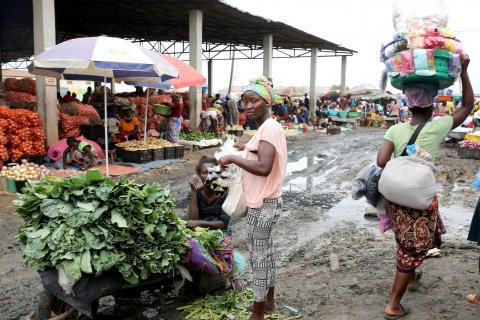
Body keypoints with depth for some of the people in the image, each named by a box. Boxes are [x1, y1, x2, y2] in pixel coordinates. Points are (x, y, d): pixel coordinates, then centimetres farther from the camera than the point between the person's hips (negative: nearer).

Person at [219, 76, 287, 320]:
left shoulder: (269, 128, -20)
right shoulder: (267, 127, 11)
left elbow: (263, 168, -32)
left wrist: (232, 158, -23)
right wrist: (247, 151, 12)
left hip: (263, 204, -10)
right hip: (264, 201, 10)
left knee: (258, 256, 1)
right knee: (264, 253, 20)